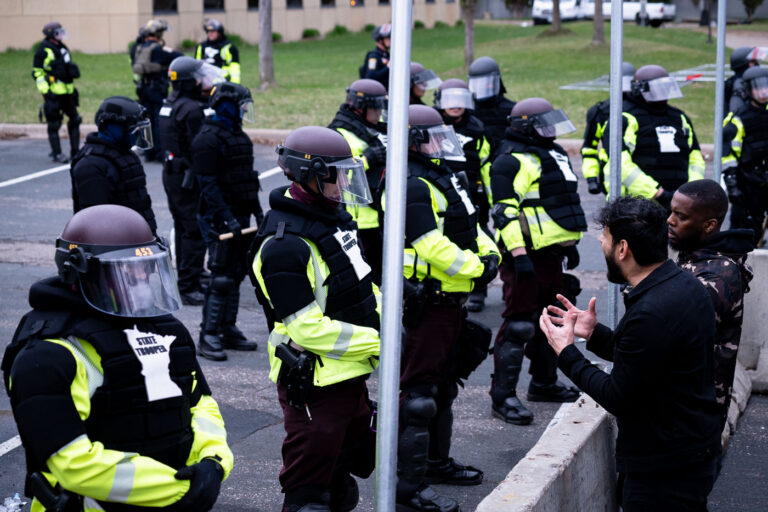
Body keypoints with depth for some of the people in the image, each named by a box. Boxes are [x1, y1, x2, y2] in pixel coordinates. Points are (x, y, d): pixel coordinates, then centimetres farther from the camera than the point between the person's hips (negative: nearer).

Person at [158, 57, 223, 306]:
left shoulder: (168, 105, 10)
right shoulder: (191, 109, -19)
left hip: (171, 171, 10)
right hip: (187, 176, -10)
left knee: (183, 228, 18)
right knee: (195, 231, -7)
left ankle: (186, 278, 29)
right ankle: (189, 288, -7)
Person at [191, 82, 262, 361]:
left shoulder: (239, 136, 15)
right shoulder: (208, 139, -14)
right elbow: (209, 185, -19)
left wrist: (258, 212, 17)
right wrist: (228, 219, -23)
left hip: (239, 217, 9)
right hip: (219, 219, -9)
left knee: (236, 275, 12)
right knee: (221, 278, -9)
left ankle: (228, 330, 21)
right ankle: (208, 337, -5)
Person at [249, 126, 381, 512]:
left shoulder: (335, 219, 9)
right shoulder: (285, 246, -23)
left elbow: (360, 288, 22)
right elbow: (307, 329, -26)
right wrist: (378, 341, -21)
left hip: (350, 377, 9)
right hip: (314, 385, -9)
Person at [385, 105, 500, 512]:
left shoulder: (441, 179, 15)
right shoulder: (413, 187, -19)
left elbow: (467, 225, 18)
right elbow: (432, 246, -26)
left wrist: (489, 253, 0)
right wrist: (475, 269, -16)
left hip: (450, 300, 11)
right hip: (426, 305, -11)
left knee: (443, 386, 22)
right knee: (419, 392, -7)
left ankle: (437, 462, 38)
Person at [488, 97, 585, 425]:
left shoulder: (554, 156, 19)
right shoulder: (511, 161, -13)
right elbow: (504, 211, -20)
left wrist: (571, 243, 27)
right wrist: (518, 254, -27)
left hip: (551, 254, 10)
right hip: (526, 256, -10)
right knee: (518, 326, -10)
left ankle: (544, 383, 32)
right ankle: (503, 396, -7)